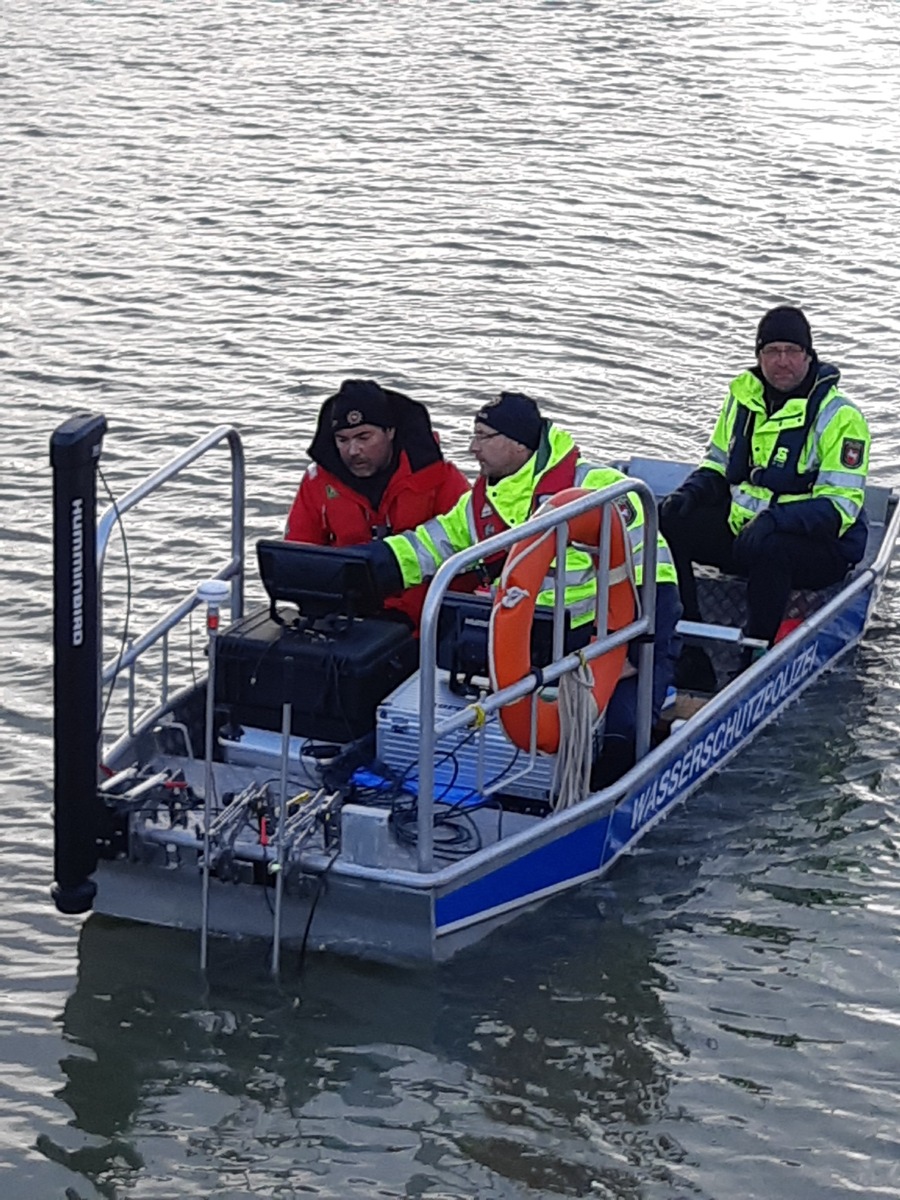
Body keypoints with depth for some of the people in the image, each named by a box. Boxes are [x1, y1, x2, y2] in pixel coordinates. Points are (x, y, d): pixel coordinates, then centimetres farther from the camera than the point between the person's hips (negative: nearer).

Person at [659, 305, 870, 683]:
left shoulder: (839, 416, -13)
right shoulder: (744, 395, 6)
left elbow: (839, 506, -19)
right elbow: (718, 466, 18)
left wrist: (773, 520, -34)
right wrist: (689, 494, -6)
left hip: (817, 545, -6)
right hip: (739, 524, 7)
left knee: (767, 550, -39)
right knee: (666, 523, -13)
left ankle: (755, 662, -26)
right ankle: (683, 646, -8)